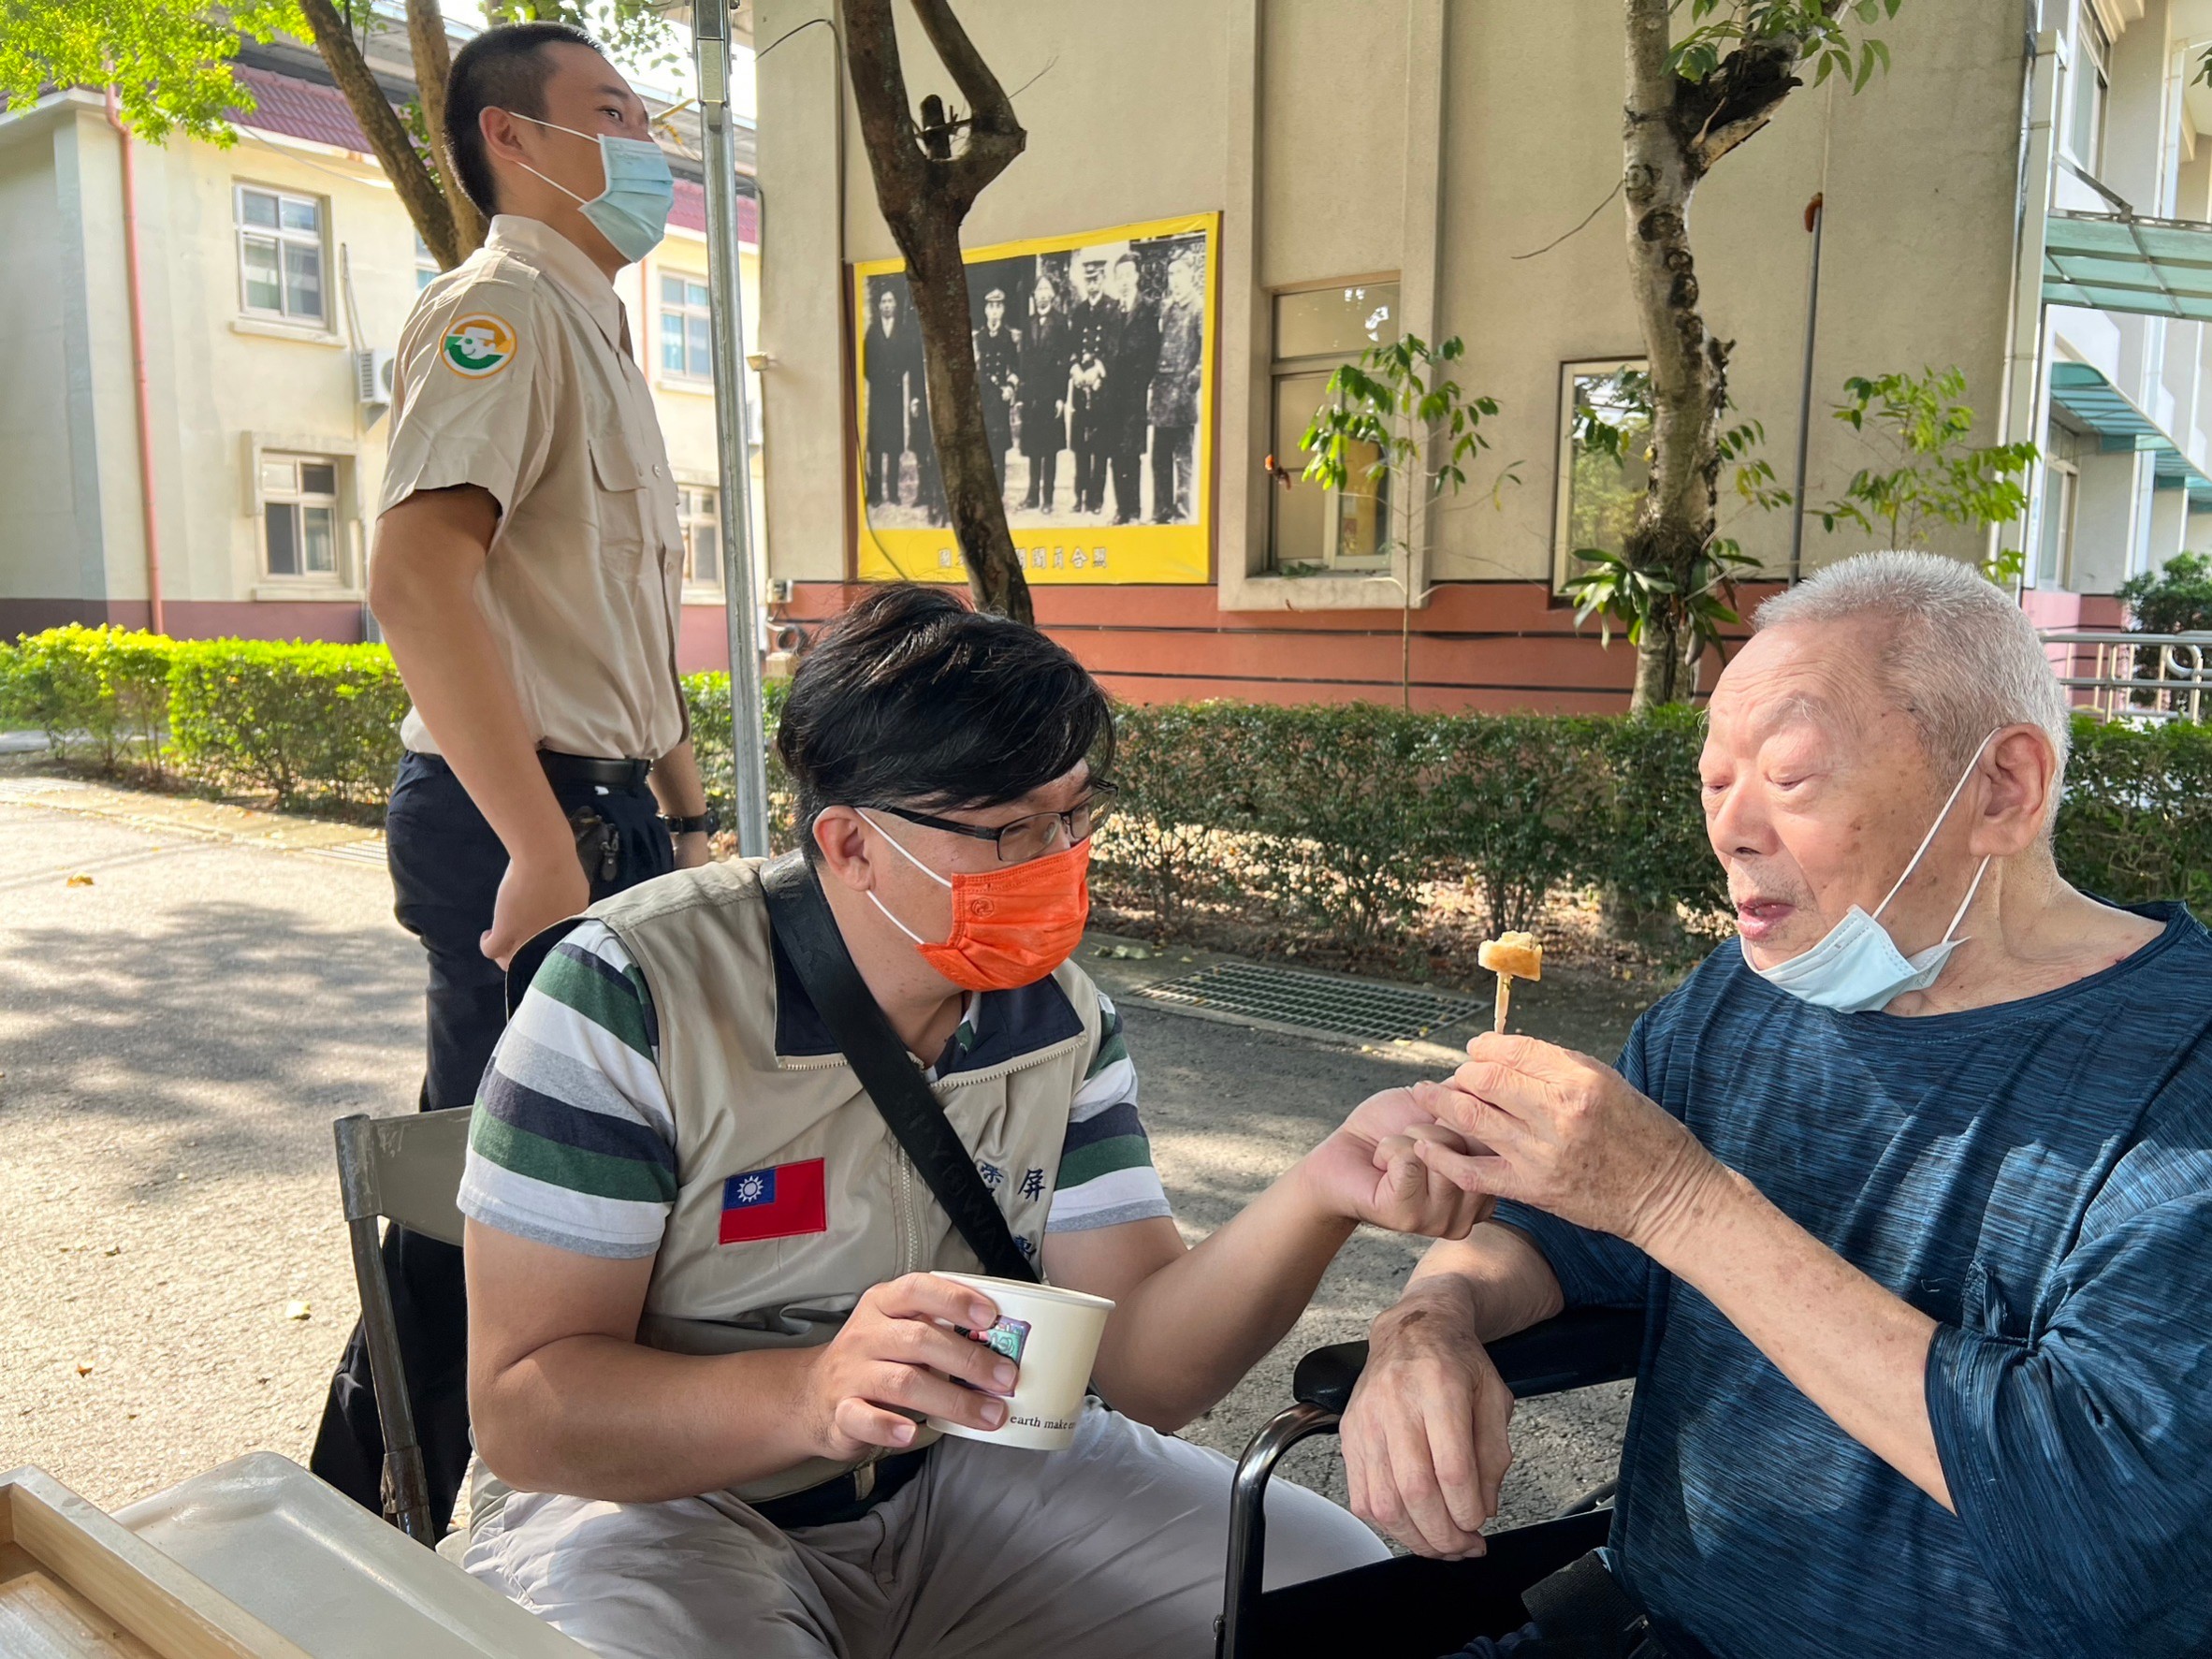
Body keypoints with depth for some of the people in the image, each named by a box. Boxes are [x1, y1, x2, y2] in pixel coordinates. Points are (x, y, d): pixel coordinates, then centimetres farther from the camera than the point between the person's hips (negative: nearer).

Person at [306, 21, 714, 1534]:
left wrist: (682, 815, 20)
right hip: (521, 816, -9)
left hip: (607, 811, 10)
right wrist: (542, 849, -28)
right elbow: (418, 575, -26)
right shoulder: (502, 305, -11)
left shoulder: (597, 329, 20)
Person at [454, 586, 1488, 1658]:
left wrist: (1319, 1196, -27)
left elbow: (1146, 1367, -8)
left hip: (952, 1475, 4)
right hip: (646, 1495, -3)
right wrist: (814, 1395, -39)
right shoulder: (628, 995, -20)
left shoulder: (1061, 1019, -2)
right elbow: (522, 1408, -21)